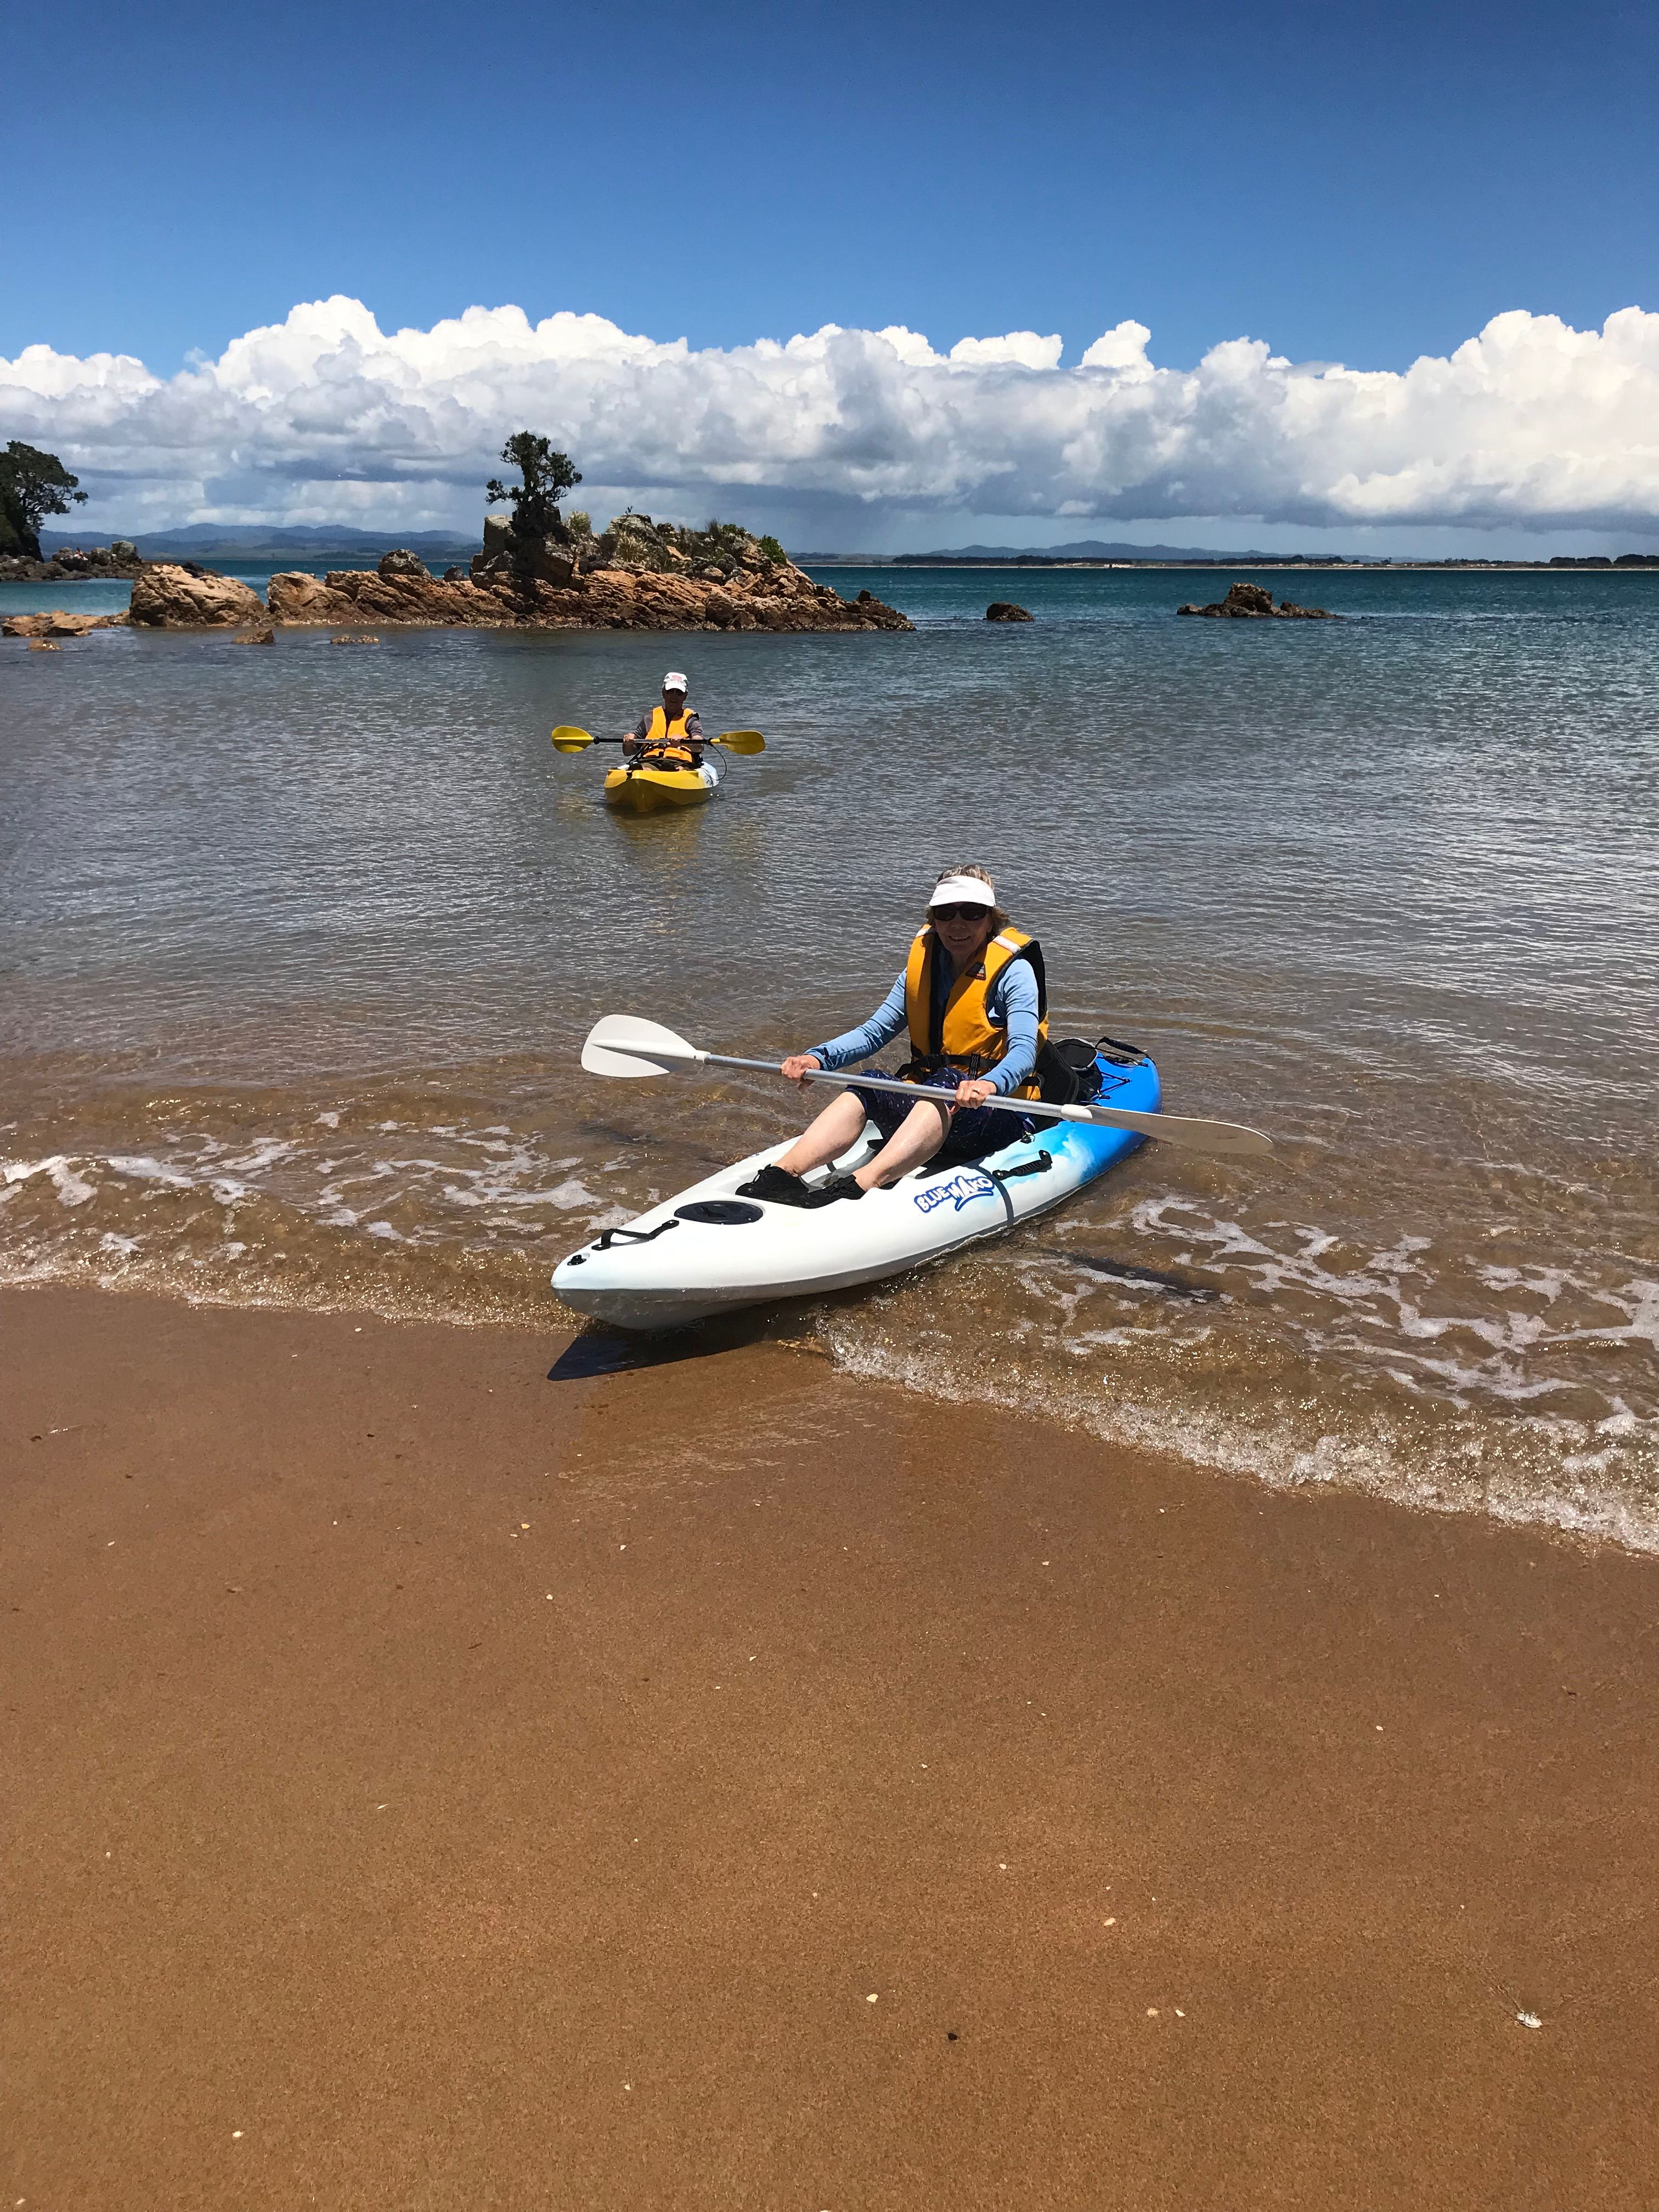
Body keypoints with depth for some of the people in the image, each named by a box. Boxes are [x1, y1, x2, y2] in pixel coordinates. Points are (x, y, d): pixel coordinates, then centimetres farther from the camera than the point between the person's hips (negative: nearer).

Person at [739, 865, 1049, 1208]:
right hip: (926, 1105, 5)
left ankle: (860, 1185, -57)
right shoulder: (922, 966, 8)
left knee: (945, 1087, -37)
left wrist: (989, 1084, -45)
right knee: (861, 1090, -22)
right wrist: (818, 1057, -12)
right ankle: (781, 1174, -42)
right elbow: (873, 1033, 8)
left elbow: (1024, 1051, -22)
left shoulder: (1013, 971, -8)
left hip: (997, 1113, -5)